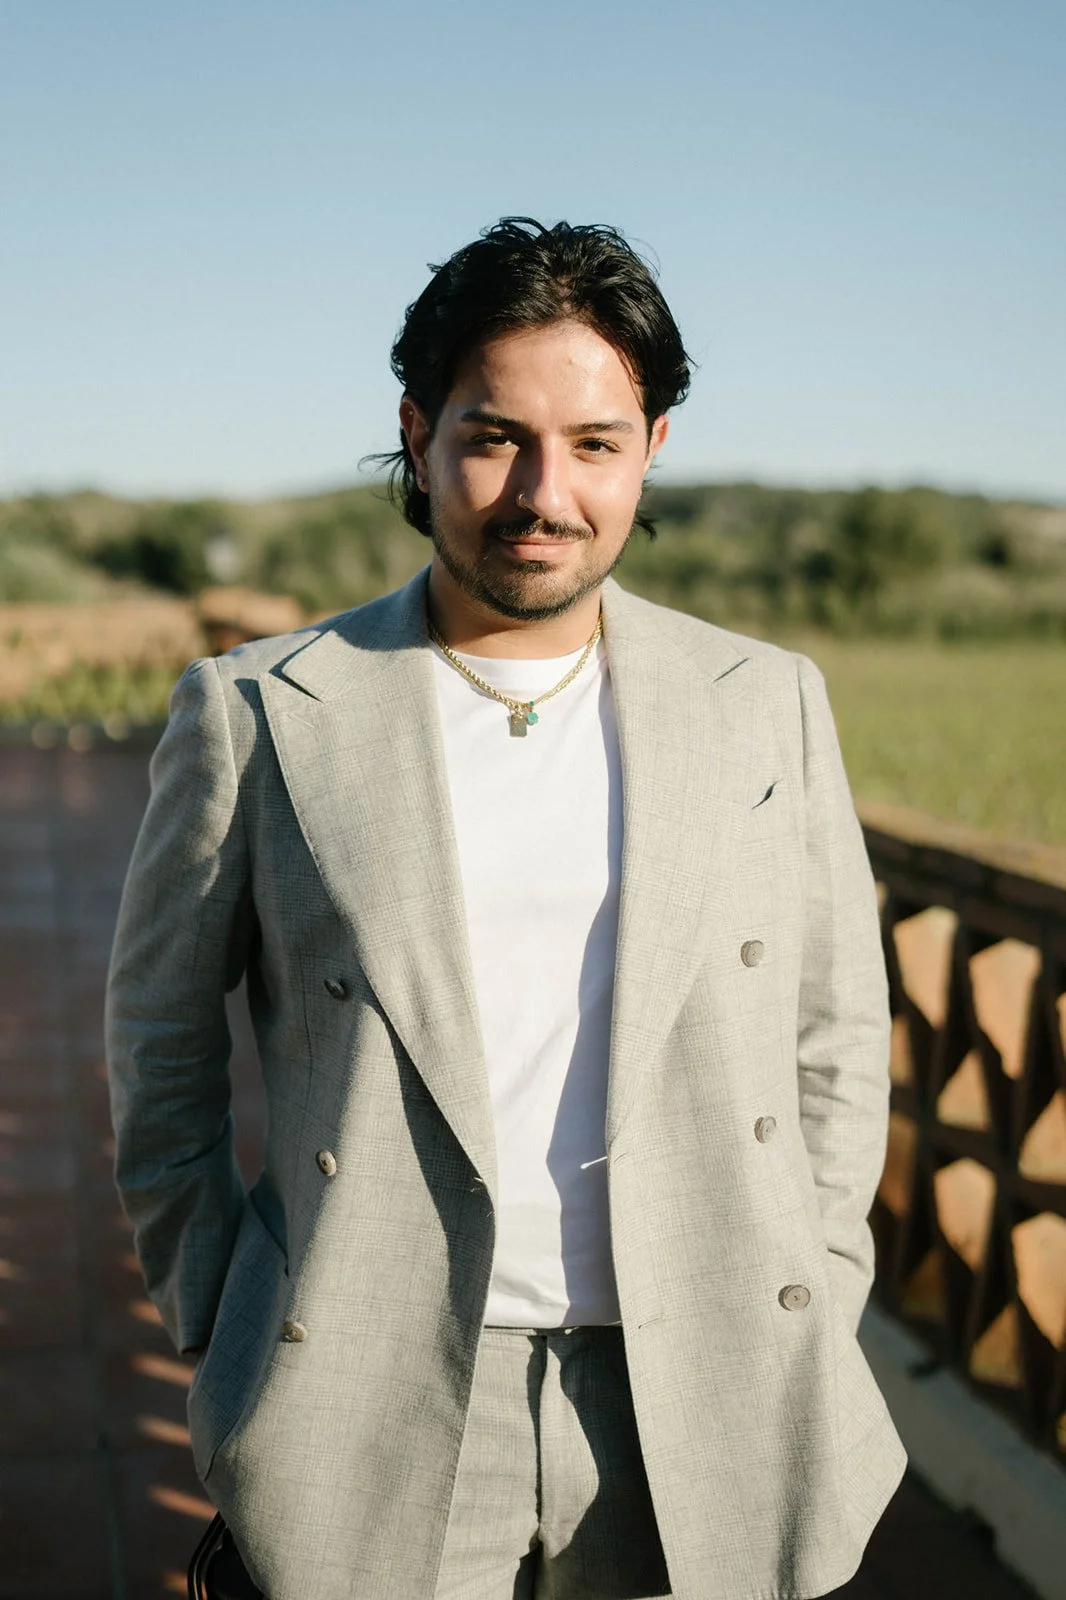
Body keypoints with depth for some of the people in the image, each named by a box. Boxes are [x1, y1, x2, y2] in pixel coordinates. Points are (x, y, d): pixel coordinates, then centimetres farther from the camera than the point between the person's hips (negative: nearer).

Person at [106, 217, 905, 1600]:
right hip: (382, 1418, -1)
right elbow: (161, 1033, 7)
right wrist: (222, 1337, 4)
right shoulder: (256, 716, -2)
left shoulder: (768, 706, 4)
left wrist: (801, 1329, 6)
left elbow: (834, 1038, 10)